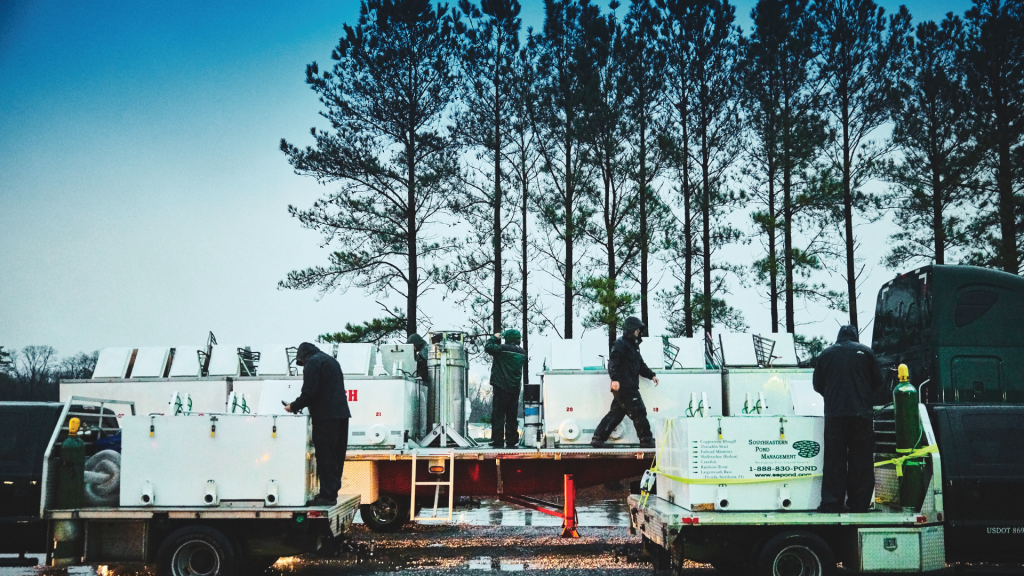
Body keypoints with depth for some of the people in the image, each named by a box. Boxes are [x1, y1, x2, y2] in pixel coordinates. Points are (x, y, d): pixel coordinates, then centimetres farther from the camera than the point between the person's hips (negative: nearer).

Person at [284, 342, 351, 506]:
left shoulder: (313, 362, -5)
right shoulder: (331, 361, 24)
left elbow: (309, 392, -15)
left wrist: (294, 406, 0)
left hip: (326, 417, -9)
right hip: (341, 414, 9)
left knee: (325, 457, -7)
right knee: (336, 457, 11)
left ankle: (327, 495, -7)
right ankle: (332, 493, 15)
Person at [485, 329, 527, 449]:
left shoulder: (504, 349, -12)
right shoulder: (522, 353, 8)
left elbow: (488, 347, -16)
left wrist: (494, 338, 3)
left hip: (502, 387, -6)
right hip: (515, 388, 6)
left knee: (498, 415, -2)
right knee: (512, 416, 12)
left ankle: (498, 441, -6)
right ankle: (511, 440, 12)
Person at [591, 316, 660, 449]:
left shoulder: (634, 345, 24)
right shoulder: (620, 344, -7)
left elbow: (640, 365, 32)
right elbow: (613, 362, -18)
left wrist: (651, 375, 23)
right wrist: (615, 378, -29)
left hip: (630, 387, 10)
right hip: (623, 387, -10)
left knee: (616, 413, 9)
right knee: (639, 412, -5)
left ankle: (598, 438, 10)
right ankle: (646, 440, 2)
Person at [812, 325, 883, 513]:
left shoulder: (826, 354, 7)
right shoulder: (865, 352, 5)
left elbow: (818, 385, 11)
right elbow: (878, 381, 9)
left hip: (834, 414, 1)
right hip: (861, 413, 0)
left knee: (834, 459, 3)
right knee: (861, 460, 6)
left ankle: (831, 504, 1)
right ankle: (859, 503, 6)